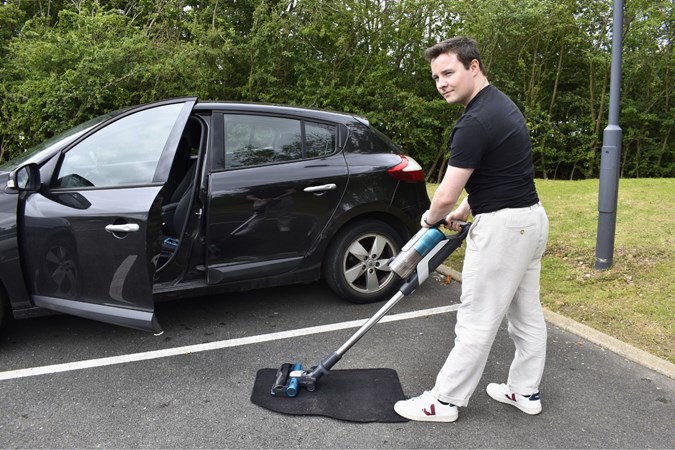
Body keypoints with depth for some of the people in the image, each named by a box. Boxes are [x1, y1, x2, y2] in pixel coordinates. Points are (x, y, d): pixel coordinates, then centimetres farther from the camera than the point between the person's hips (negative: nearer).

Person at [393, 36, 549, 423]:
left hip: (503, 227, -10)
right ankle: (526, 391, 31)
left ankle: (446, 401, 13)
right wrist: (465, 211, 20)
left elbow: (446, 195, -19)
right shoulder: (501, 105, 11)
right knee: (527, 314, 17)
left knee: (477, 322, 0)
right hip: (530, 219, 10)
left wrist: (431, 217, 2)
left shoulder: (476, 122, -21)